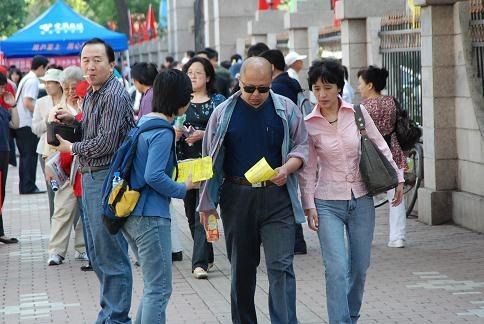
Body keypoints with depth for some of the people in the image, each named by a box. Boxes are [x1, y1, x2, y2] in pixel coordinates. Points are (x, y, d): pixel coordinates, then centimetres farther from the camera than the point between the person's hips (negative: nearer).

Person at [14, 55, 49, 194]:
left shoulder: (26, 78, 17)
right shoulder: (33, 81, -12)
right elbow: (27, 103, -20)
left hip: (19, 123, 9)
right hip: (28, 123, -9)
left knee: (25, 155, 12)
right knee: (30, 155, -5)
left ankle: (24, 186, 14)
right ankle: (29, 186, -5)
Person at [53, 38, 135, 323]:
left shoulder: (114, 96, -16)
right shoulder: (92, 94, 15)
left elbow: (105, 143, -21)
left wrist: (71, 147, -7)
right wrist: (73, 121, 5)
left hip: (108, 178, -10)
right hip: (91, 177, 10)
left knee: (111, 252, -6)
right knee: (96, 252, 16)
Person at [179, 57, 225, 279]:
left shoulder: (218, 101, 3)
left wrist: (203, 134, -15)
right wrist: (174, 132, -7)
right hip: (185, 161, 4)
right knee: (191, 213, 8)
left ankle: (199, 262, -15)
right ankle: (206, 257, 23)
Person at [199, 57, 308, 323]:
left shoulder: (286, 109, 3)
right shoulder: (224, 113, 3)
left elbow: (301, 146, 10)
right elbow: (210, 159, 10)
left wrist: (287, 169, -12)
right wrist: (207, 203, 9)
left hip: (277, 197, -1)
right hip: (237, 198, 1)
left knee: (281, 266, -8)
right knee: (241, 268, 11)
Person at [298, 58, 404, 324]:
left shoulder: (357, 113, -3)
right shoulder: (309, 125, -6)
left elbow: (380, 146, 8)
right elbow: (308, 169, 0)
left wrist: (397, 178, 9)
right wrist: (309, 206, -4)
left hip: (361, 200, 2)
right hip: (328, 204, -2)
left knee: (359, 267, 10)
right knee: (337, 269, -14)